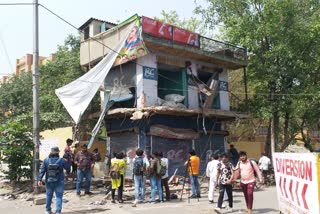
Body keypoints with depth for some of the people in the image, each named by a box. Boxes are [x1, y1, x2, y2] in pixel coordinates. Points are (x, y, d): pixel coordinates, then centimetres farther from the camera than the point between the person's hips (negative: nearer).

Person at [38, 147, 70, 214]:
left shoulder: (46, 160, -6)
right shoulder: (62, 160, -10)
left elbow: (42, 170, -8)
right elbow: (68, 168, 0)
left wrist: (39, 179, -7)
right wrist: (67, 161, 13)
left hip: (49, 182, 2)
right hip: (59, 182, -2)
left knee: (49, 196, 19)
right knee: (59, 196, 4)